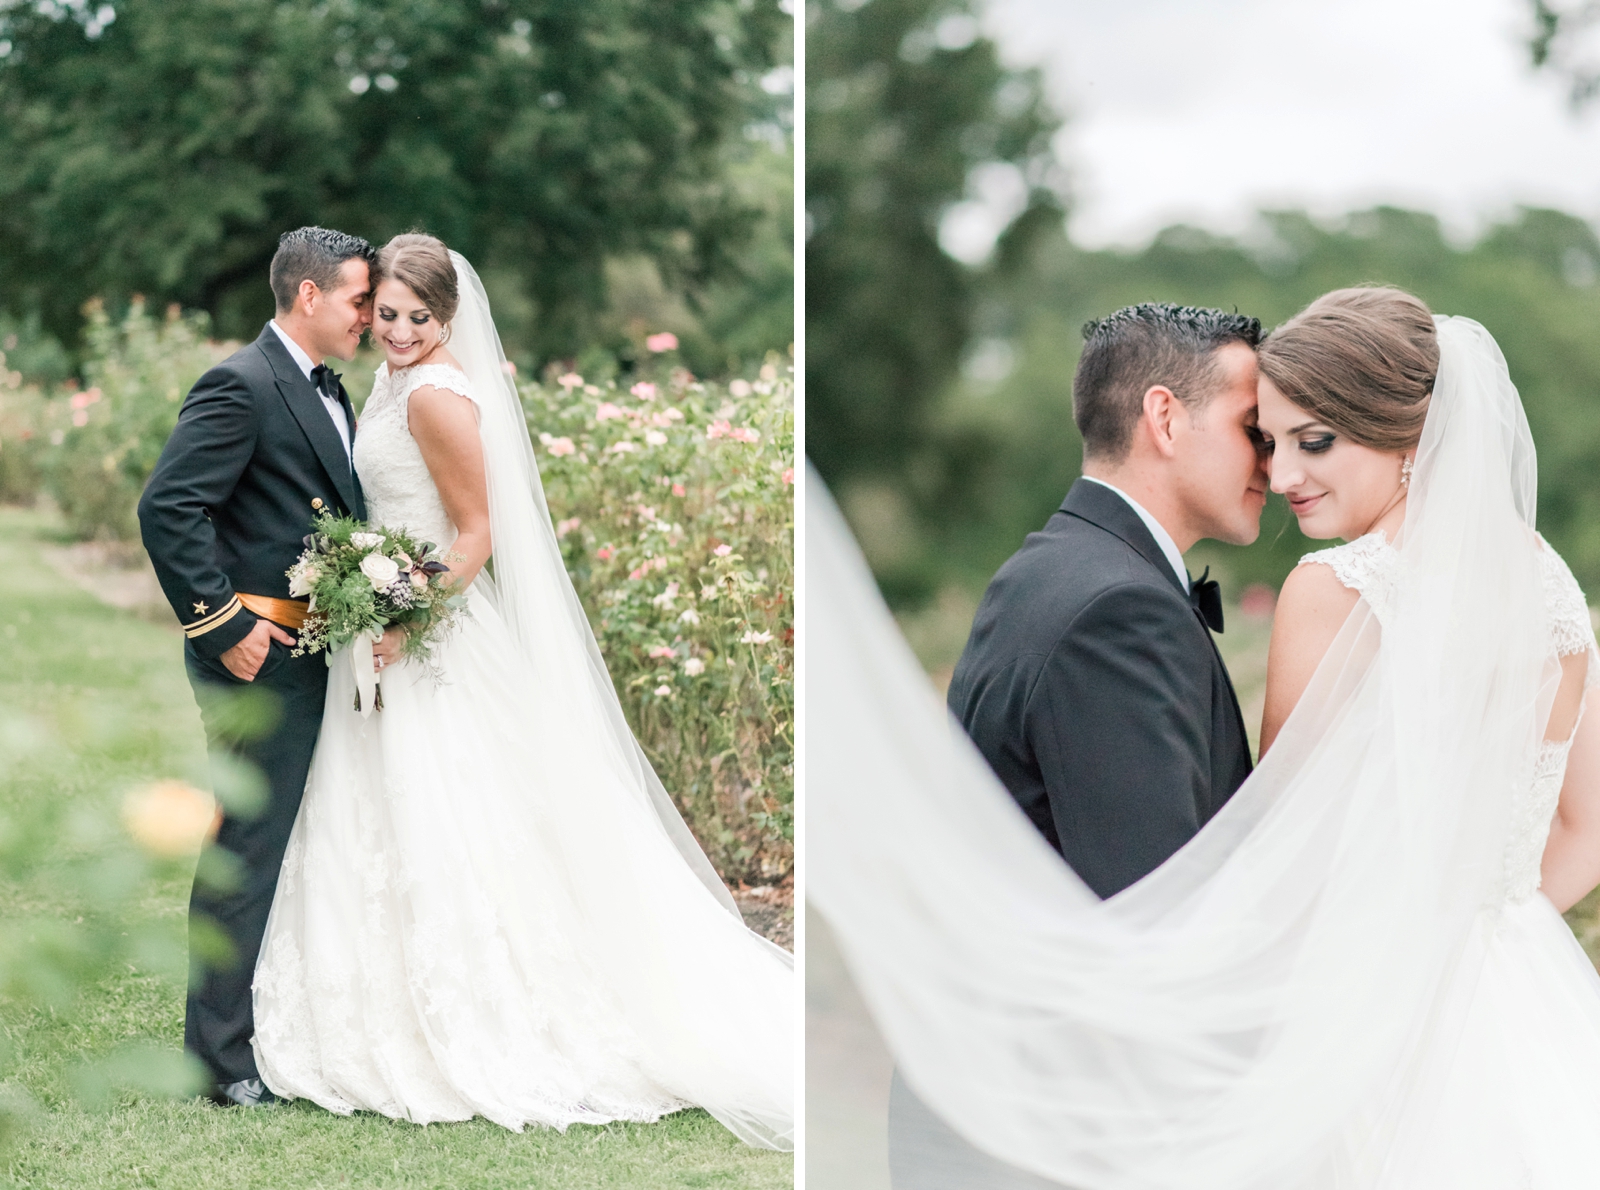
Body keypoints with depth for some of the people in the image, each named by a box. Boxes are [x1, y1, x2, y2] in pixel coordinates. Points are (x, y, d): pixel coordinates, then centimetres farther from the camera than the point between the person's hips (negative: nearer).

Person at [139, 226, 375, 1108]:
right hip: (262, 656, -10)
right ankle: (225, 1059, 2)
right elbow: (168, 507, -21)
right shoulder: (242, 387, -13)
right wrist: (223, 625, -19)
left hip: (323, 653, 10)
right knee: (251, 850, -5)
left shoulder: (327, 390, 17)